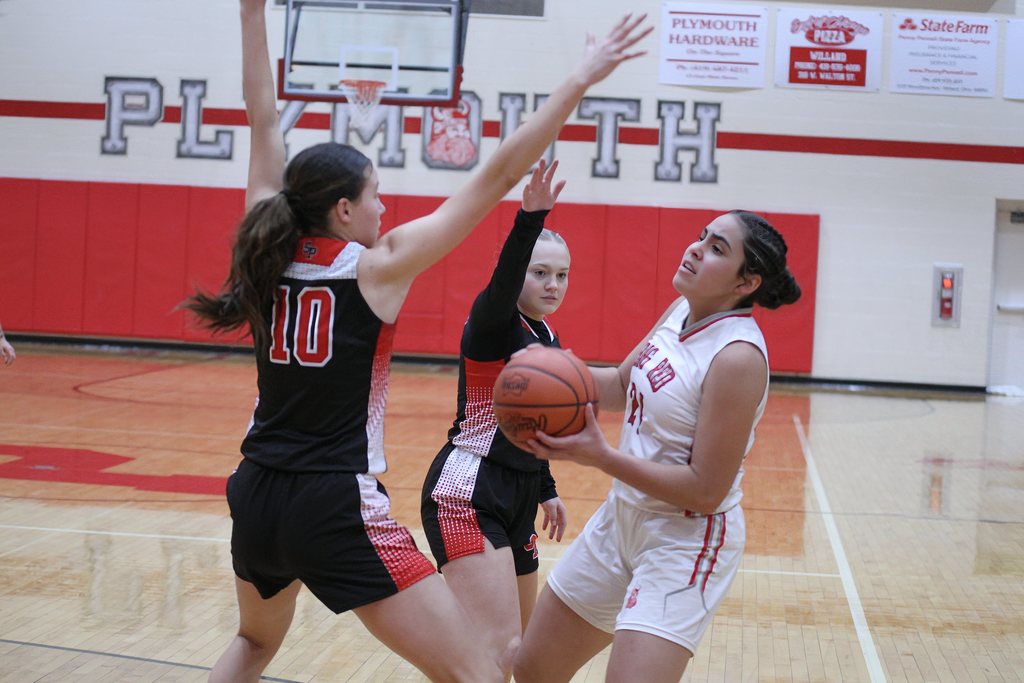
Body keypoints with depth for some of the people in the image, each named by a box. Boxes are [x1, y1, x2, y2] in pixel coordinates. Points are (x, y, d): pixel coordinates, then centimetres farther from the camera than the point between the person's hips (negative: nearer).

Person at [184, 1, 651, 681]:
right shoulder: (380, 265, -9)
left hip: (257, 497, 7)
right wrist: (581, 79, -6)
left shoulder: (270, 250, 4)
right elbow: (498, 176, -10)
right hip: (338, 509, -7)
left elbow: (265, 123, 12)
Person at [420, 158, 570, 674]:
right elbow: (503, 278, -35)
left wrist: (546, 490, 27)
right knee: (498, 644, -21)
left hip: (517, 496, 9)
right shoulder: (491, 321, -11)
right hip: (468, 492, -9)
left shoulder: (546, 337, 13)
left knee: (517, 639, 17)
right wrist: (530, 219, -49)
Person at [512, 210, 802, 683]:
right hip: (623, 518, 9)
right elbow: (623, 385, 13)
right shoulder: (682, 311, 0)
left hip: (686, 543, -8)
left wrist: (600, 457, -26)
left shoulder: (738, 356, -24)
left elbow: (705, 492, -24)